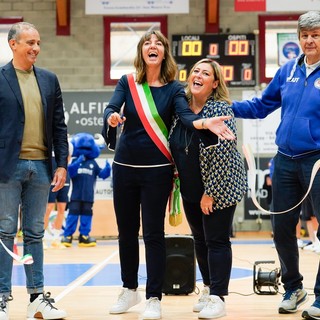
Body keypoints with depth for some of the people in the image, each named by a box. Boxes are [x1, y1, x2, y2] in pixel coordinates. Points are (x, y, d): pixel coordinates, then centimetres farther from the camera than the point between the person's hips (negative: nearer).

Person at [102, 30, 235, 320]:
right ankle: (130, 290, 27)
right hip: (125, 166, 2)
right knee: (126, 230, 11)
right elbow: (111, 109, -13)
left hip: (157, 168, -2)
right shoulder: (127, 83, 2)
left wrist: (206, 123, -40)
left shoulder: (174, 88, -1)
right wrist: (112, 118, -38)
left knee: (153, 233, -2)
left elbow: (186, 115, -18)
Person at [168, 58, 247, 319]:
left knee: (217, 241, -3)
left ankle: (217, 299, 2)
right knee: (200, 240, 16)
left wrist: (210, 192, -20)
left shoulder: (221, 110, -16)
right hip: (191, 190, 7)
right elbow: (174, 148, 14)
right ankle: (209, 290, 30)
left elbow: (223, 154, -20)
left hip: (218, 189, -7)